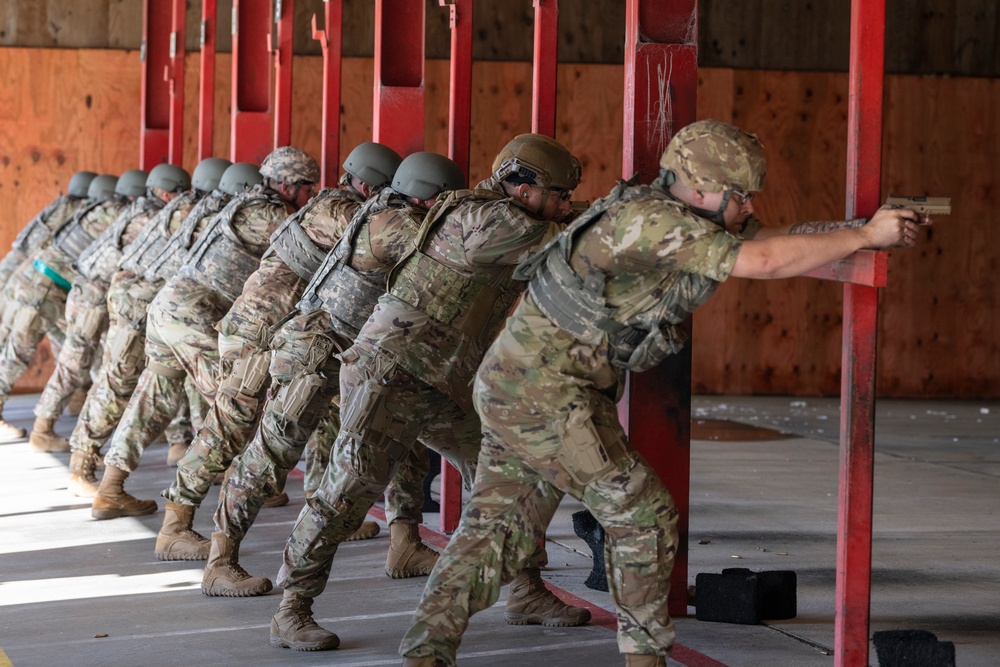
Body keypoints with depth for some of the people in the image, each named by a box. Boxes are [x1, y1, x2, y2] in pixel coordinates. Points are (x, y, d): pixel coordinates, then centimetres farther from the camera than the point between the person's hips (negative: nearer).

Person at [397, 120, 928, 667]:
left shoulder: (697, 217, 7)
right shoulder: (651, 220, -22)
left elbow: (778, 240, 6)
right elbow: (763, 262, -27)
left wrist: (862, 227, -7)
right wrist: (866, 236, -20)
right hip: (545, 391, -10)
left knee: (497, 528, 6)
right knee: (644, 517, 0)